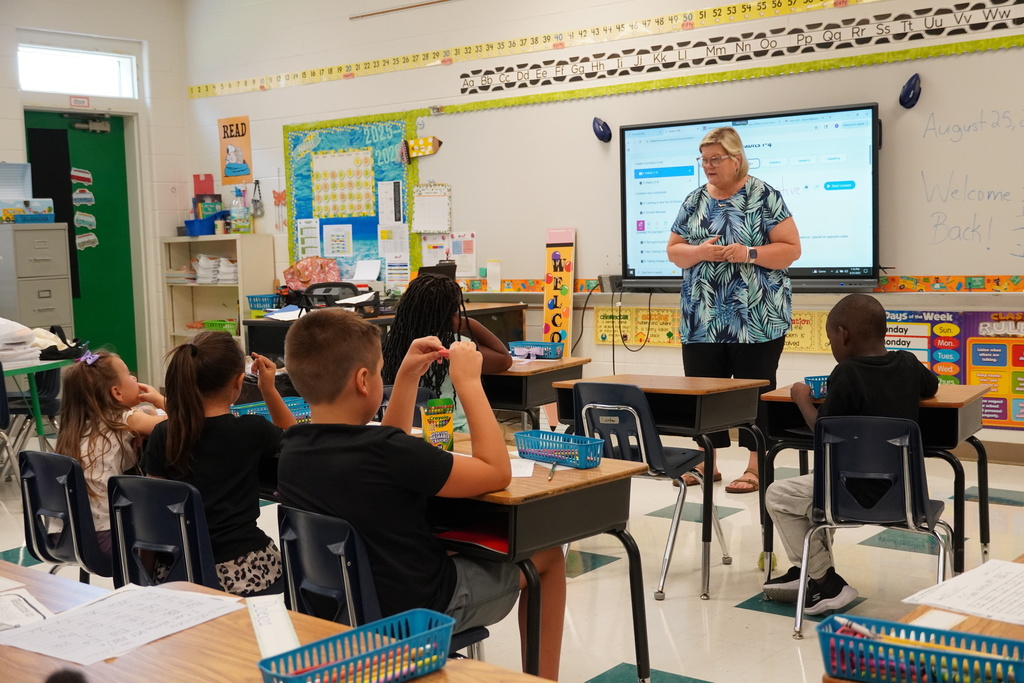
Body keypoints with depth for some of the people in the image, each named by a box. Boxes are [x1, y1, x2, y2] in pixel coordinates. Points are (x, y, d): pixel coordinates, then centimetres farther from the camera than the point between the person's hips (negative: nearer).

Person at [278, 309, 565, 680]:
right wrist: (468, 382, -16)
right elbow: (497, 472, -21)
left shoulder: (293, 450, -8)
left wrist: (408, 377, 5)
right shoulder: (386, 451, -32)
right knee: (546, 555, 15)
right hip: (420, 607, -7)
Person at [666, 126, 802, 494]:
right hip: (702, 320, 5)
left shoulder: (764, 197, -3)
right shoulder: (694, 201, 12)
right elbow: (674, 250, 12)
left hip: (756, 318, -5)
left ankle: (756, 466, 9)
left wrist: (749, 254, -19)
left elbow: (791, 248, -5)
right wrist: (700, 251, -8)